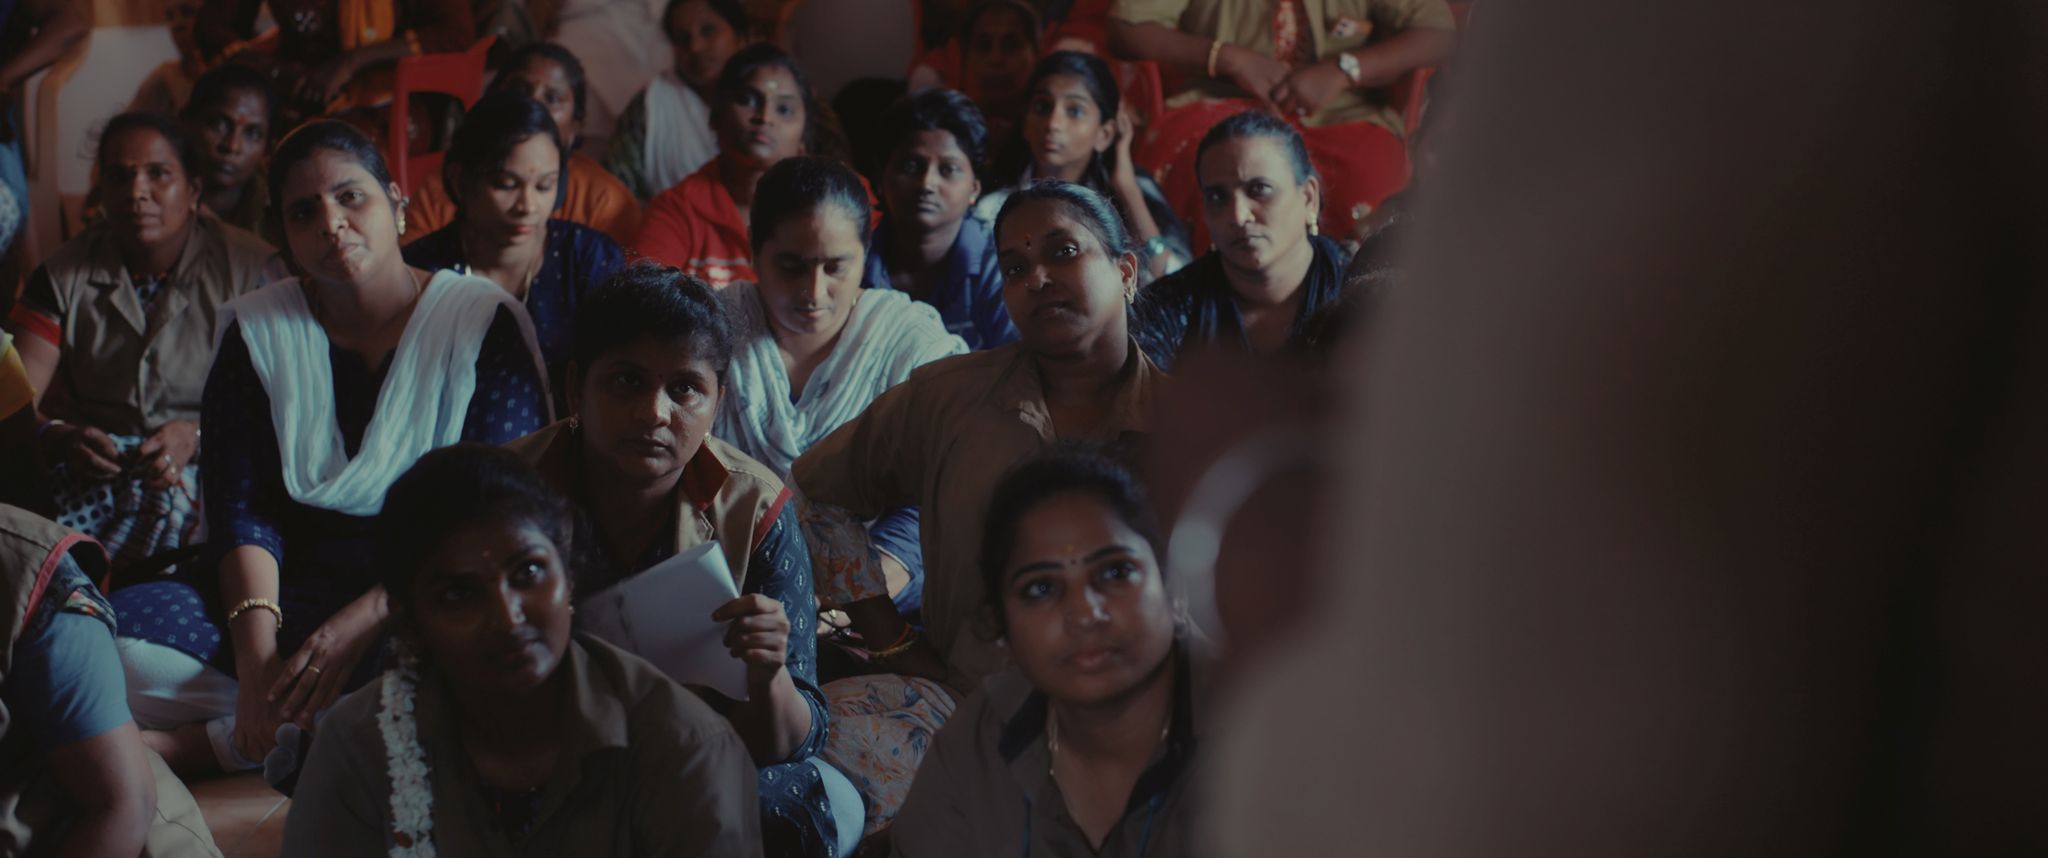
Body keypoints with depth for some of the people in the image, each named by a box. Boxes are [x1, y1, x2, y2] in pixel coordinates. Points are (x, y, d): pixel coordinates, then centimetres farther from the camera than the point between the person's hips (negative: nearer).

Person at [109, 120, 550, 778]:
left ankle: (203, 746, -22)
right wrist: (256, 652, -18)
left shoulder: (483, 323, -2)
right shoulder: (256, 333, 8)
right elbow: (242, 510, 0)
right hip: (290, 589, 2)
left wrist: (363, 622, -21)